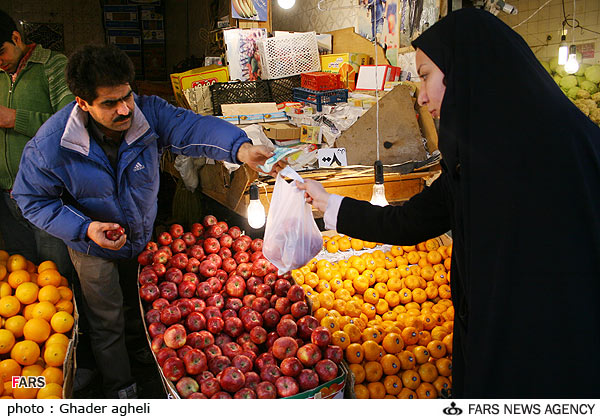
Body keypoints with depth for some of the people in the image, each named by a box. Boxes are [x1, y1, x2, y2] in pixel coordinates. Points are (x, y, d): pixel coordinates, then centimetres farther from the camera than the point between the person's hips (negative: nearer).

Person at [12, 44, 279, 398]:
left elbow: (193, 127, -39)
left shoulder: (148, 113, -25)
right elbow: (33, 200, -18)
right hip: (94, 248, -3)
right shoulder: (51, 144, -29)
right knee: (108, 320, 14)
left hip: (145, 236, 3)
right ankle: (120, 389, 41)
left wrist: (239, 147, -60)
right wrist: (85, 229, -31)